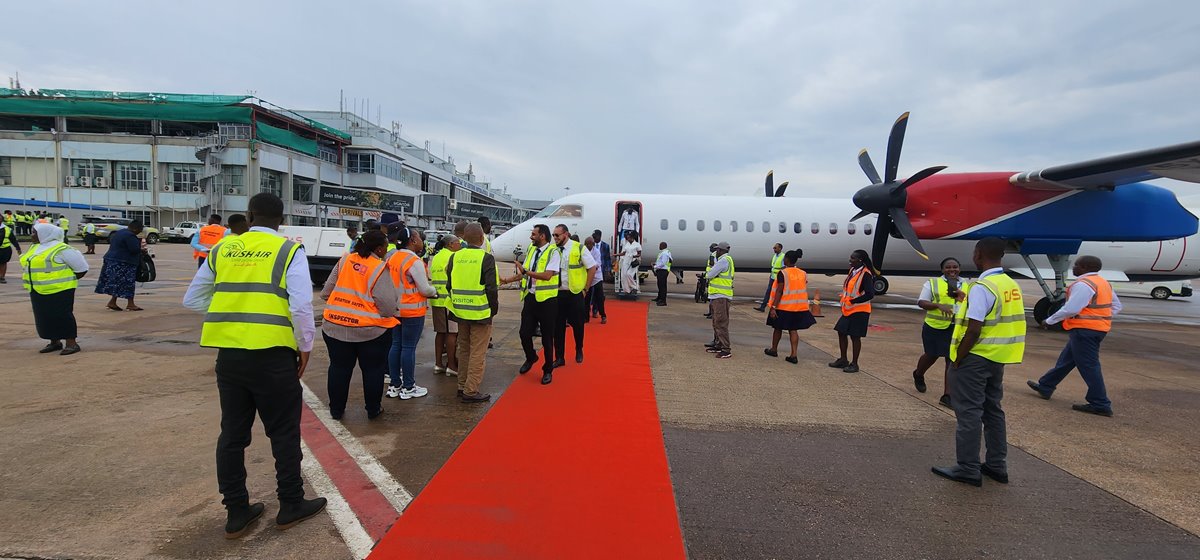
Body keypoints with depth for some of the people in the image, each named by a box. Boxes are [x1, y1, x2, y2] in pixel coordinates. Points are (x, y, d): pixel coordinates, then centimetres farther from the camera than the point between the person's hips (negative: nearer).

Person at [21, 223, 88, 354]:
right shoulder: (35, 248, 13)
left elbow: (81, 268, -12)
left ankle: (72, 343, -1)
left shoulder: (61, 249, -14)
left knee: (62, 315, -6)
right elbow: (33, 266, 29)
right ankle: (55, 342, 20)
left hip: (59, 290, -9)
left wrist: (68, 280, -6)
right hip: (38, 290, 9)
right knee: (45, 317, 11)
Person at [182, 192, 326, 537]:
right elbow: (301, 306, -12)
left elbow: (192, 299, 15)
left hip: (229, 353, 4)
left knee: (232, 433, 15)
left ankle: (236, 512, 26)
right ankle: (290, 506, 22)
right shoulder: (290, 251, -4)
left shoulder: (222, 250, 9)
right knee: (284, 432, 10)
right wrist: (305, 347, -1)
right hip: (272, 354, -4)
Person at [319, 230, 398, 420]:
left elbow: (326, 292, 7)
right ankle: (373, 410, 24)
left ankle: (336, 410, 29)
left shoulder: (345, 260, 2)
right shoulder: (380, 269, -13)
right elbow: (388, 307, -17)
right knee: (372, 370, 13)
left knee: (339, 369, 17)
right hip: (371, 330, -4)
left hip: (335, 326, 4)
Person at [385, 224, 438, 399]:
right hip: (413, 310, -8)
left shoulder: (392, 257, 5)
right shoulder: (414, 261, -18)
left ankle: (395, 385, 22)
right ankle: (408, 388, 9)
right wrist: (435, 292, 3)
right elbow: (425, 289, -16)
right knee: (409, 347, 0)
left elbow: (393, 282, 13)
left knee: (396, 345, 13)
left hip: (396, 308, 8)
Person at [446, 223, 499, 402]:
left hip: (460, 311, 6)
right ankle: (470, 392, 3)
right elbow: (491, 288, -15)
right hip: (480, 312, -6)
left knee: (463, 350, 18)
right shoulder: (486, 258, -13)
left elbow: (449, 285, 10)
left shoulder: (455, 256, 3)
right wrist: (494, 308, -1)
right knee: (477, 353, 1)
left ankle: (462, 386, 26)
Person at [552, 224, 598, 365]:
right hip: (557, 293, 3)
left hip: (574, 293, -3)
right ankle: (560, 358, 14)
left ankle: (579, 351, 32)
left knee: (577, 324, 8)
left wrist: (585, 288, -4)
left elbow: (593, 268, -4)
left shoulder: (579, 248, -8)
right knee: (558, 326, 5)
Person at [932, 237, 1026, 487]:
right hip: (998, 357, 9)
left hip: (977, 357, -9)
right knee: (992, 409, 17)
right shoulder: (1012, 285, 8)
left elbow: (973, 330, -22)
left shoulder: (982, 287, -20)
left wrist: (958, 358, -13)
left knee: (969, 412, 0)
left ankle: (968, 469, 6)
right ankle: (997, 466, 26)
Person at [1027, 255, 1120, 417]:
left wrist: (1049, 321, -13)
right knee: (1066, 359, 18)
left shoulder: (1083, 285, -18)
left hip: (1084, 330, -10)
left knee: (1088, 366, -4)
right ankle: (1045, 387, 28)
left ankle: (1101, 405, 1)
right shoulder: (1104, 283, 15)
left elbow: (1070, 309, -23)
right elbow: (1116, 306, 20)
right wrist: (1104, 319, 19)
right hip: (1098, 329, 10)